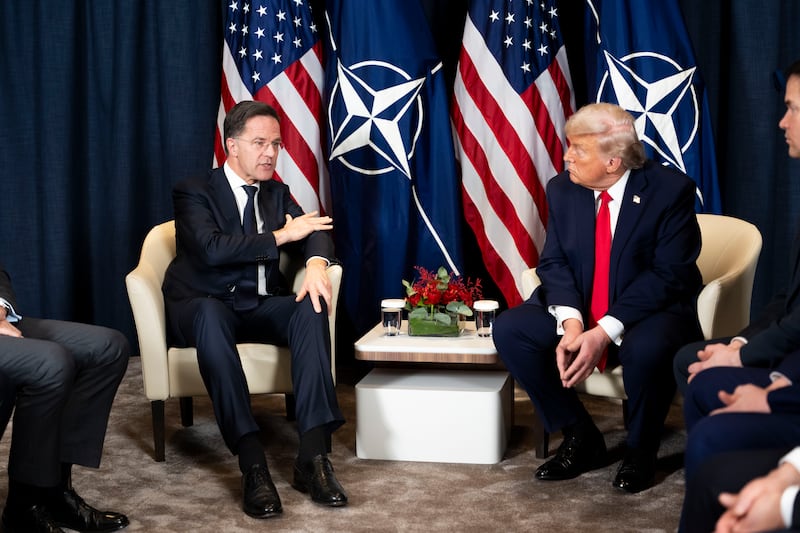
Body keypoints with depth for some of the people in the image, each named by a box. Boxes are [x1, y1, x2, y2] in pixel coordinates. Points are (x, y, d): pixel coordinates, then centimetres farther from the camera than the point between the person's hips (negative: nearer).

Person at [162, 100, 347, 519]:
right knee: (210, 315, -40)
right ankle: (252, 464, -44)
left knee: (311, 308, -27)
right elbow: (213, 249, -20)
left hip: (261, 307, 4)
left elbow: (314, 233, 0)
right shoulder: (194, 192, -3)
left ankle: (313, 455, -34)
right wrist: (281, 236, -16)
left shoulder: (277, 193, 15)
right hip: (202, 306, -4)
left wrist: (316, 263, -23)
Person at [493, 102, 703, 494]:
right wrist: (571, 322, -23)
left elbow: (669, 275, -19)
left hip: (651, 312, -5)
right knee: (509, 329, -18)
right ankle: (581, 437, -2)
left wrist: (605, 332, -28)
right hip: (577, 311, 5)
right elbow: (554, 262, -2)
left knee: (648, 349, -38)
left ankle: (640, 450, -7)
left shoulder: (670, 190, -15)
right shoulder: (562, 189, 0)